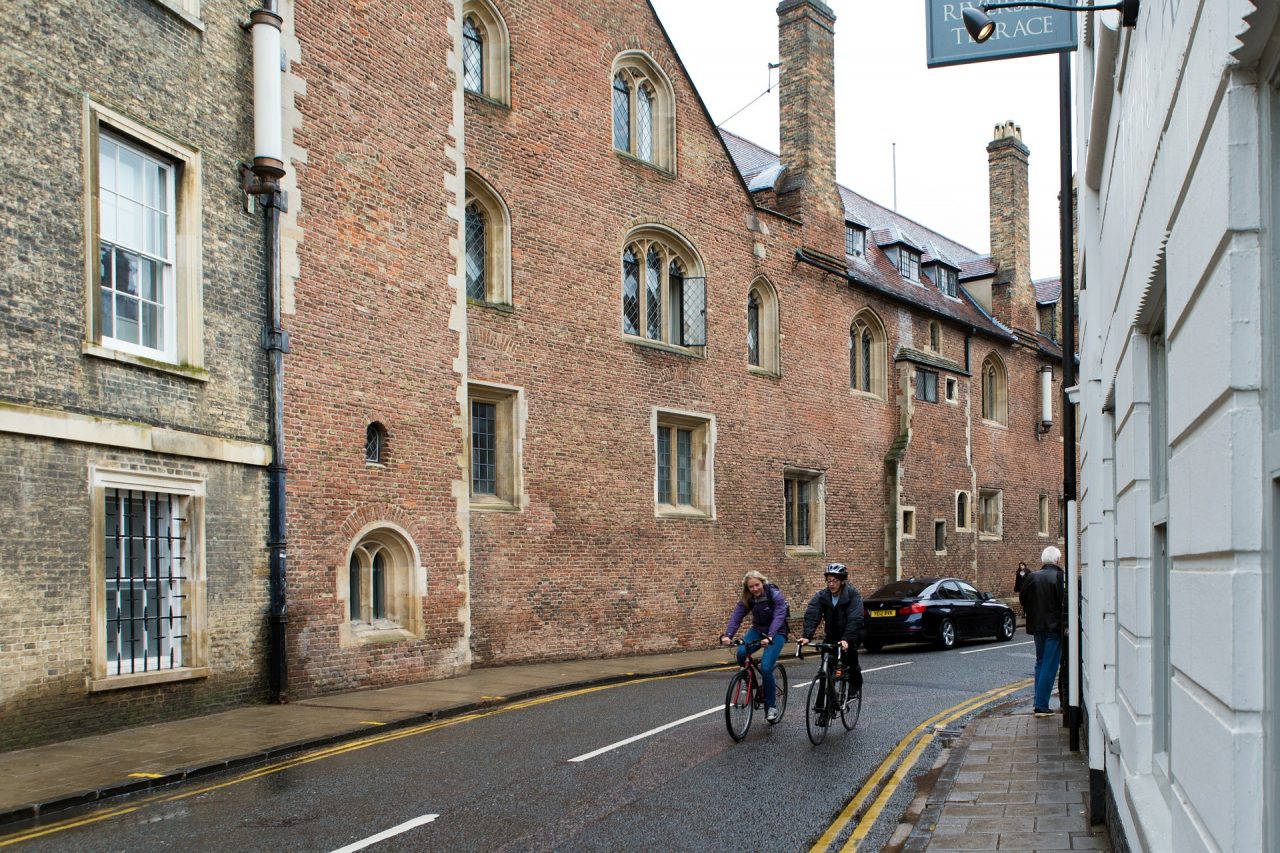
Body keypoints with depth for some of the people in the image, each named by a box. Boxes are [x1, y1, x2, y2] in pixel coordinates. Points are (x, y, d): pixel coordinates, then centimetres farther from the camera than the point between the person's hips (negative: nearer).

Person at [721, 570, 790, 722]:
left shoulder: (776, 596, -21)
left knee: (766, 667, -22)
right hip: (758, 629, 4)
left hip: (776, 632, -4)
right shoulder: (747, 599, -8)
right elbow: (736, 616, -19)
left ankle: (771, 706, -4)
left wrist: (769, 637, -50)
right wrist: (727, 635, -37)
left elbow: (778, 617, -34)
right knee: (741, 652, -28)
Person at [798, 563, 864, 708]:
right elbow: (811, 615, -23)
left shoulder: (853, 594, -20)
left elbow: (855, 619, -32)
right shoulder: (822, 596, -11)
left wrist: (847, 639, -46)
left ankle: (856, 681, 5)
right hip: (832, 635, 2)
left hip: (850, 634, -2)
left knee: (850, 650, -22)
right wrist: (807, 636, -38)